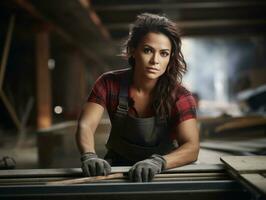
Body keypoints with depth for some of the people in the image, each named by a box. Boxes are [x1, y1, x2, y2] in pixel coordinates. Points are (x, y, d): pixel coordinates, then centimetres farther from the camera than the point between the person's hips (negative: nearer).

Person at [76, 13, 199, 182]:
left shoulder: (180, 97, -15)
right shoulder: (109, 84, -10)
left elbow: (192, 148, -25)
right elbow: (85, 125, -19)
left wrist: (158, 162, -45)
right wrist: (89, 156, -40)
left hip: (163, 173, 0)